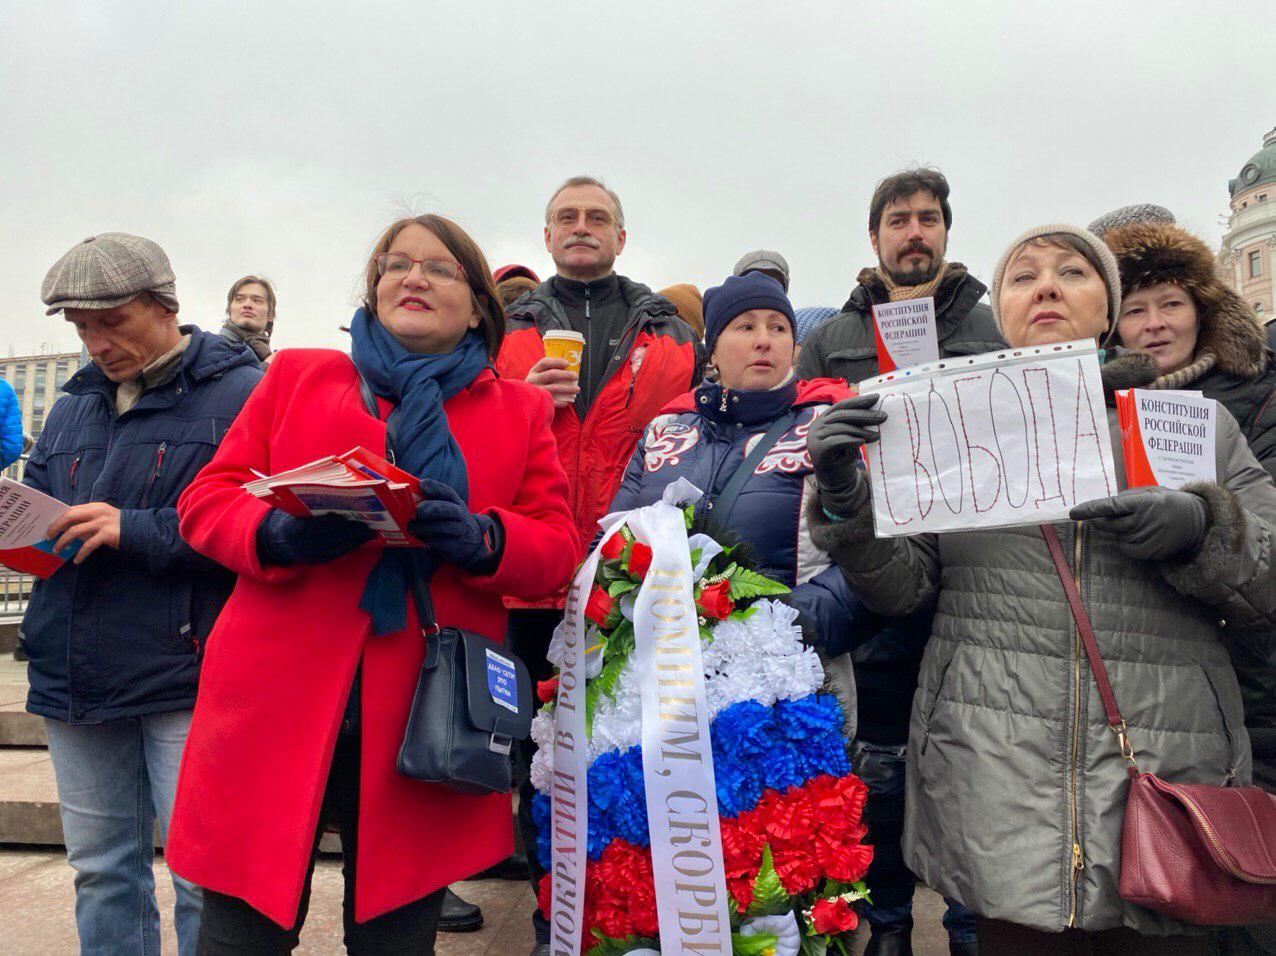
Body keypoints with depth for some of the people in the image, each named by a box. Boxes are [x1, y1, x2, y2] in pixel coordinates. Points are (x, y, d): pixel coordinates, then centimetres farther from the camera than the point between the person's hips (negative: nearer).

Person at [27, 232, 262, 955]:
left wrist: (138, 531, -20)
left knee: (202, 876, 0)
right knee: (101, 869, 18)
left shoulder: (241, 392, -6)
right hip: (76, 677, 7)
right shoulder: (74, 406, 18)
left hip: (186, 674, -7)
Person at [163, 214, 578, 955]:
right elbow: (208, 498, 8)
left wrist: (479, 539, -16)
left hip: (424, 720, 1)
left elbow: (557, 547, 6)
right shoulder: (297, 374, 13)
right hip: (277, 705, 0)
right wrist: (281, 534, -14)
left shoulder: (522, 409, 12)